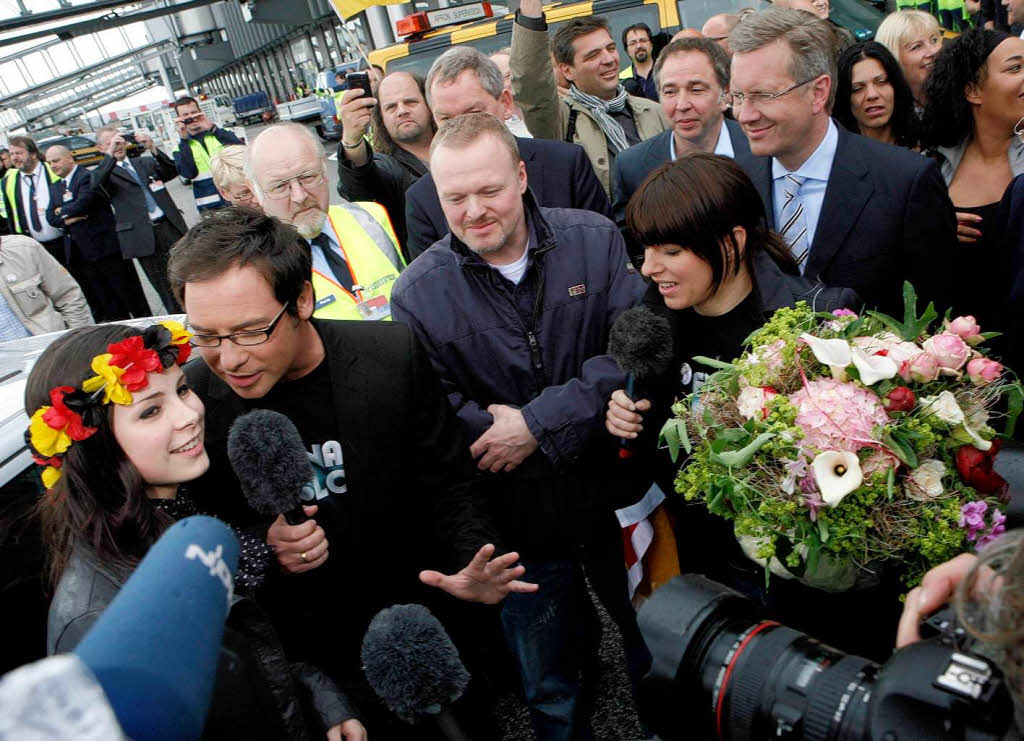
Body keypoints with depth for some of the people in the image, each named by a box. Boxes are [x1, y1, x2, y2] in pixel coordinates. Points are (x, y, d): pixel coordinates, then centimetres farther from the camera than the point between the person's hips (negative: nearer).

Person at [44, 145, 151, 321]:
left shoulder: (88, 177, -8)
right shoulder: (55, 187, 17)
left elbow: (82, 204, -19)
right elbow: (50, 216, 12)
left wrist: (63, 211, -2)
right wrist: (66, 220, -8)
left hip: (104, 245, -7)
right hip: (77, 252, 7)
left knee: (127, 290, 0)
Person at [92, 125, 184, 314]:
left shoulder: (145, 162, 16)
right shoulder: (104, 172, 5)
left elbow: (172, 171, 3)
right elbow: (96, 185, -16)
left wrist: (153, 149, -11)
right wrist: (110, 155, -22)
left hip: (169, 227, 3)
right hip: (142, 236, -3)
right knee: (164, 286, 1)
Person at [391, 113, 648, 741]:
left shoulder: (595, 240, -8)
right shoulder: (417, 293, -9)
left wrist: (540, 422, -22)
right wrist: (501, 432, -23)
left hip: (617, 494, 1)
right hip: (519, 521, 0)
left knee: (657, 650, 25)